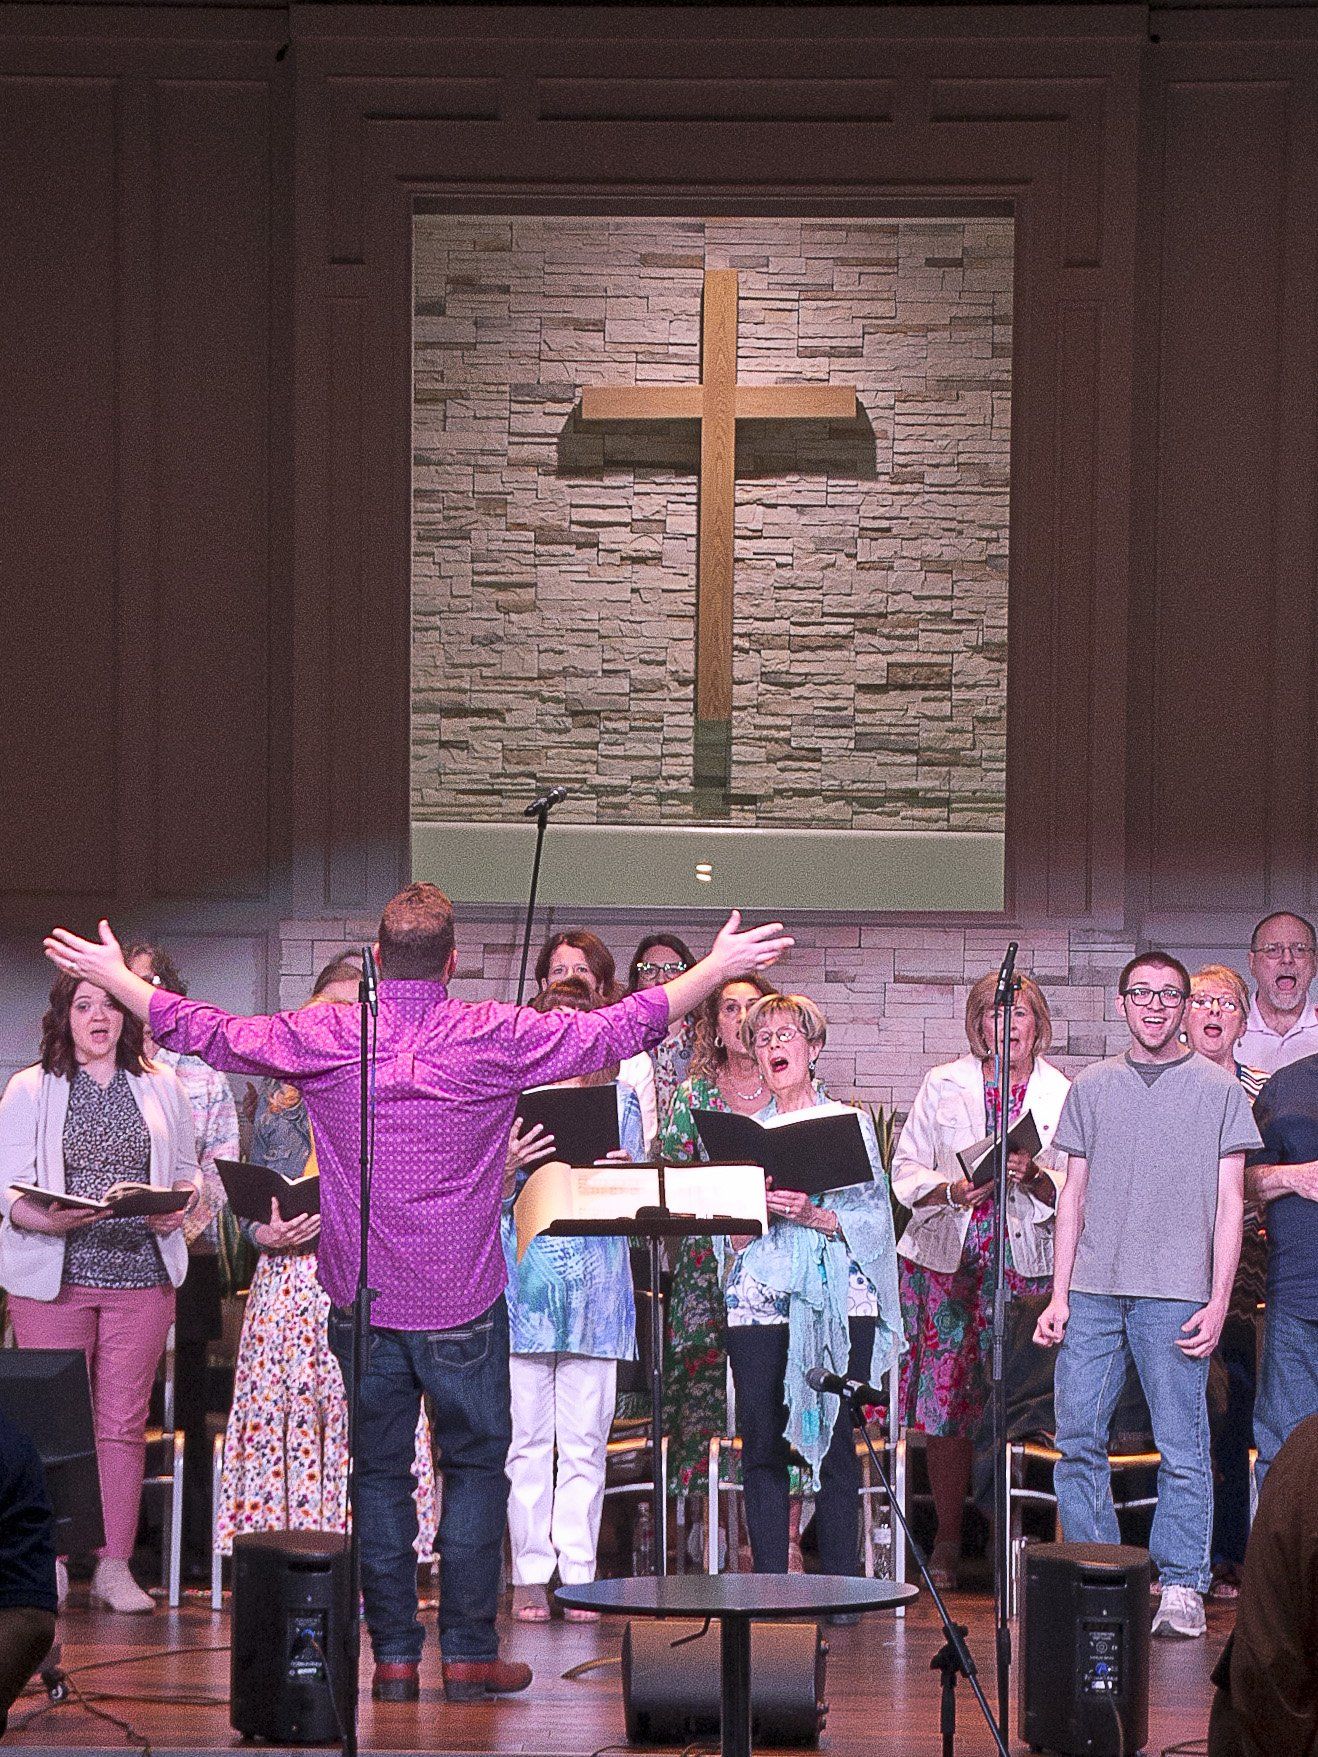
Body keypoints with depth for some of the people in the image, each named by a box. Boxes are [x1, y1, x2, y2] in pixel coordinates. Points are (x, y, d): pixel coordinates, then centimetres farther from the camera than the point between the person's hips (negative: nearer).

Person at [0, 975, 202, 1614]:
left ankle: (114, 1566, 7)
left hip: (141, 1274, 2)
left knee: (124, 1419, 1)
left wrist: (179, 1205, -6)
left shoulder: (161, 1088, 12)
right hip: (54, 1275, -2)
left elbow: (188, 1170, 16)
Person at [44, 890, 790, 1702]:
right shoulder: (496, 1037, -11)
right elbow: (621, 1029, -5)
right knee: (477, 1465, 10)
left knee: (379, 1473, 10)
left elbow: (208, 1034, 5)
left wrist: (113, 974, 20)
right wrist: (720, 967, 6)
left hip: (363, 1299, 2)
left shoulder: (323, 1038, -6)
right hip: (463, 1301, -2)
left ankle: (394, 1653, 10)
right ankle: (469, 1651, 6)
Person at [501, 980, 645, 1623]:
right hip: (524, 1275, -1)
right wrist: (509, 1167, -16)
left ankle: (578, 1574, 5)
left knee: (585, 1440, 1)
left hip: (597, 1282, 1)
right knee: (527, 1437, -1)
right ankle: (530, 1575, 5)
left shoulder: (619, 1101, 12)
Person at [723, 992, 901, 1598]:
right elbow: (732, 1234, 10)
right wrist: (760, 1207, -10)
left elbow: (873, 1218, 0)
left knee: (834, 1441, -5)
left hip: (838, 1302, -2)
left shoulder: (850, 1124, 8)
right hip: (761, 1298, 2)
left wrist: (814, 1215, -15)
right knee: (761, 1442, -3)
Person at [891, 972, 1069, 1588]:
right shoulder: (942, 1085, 10)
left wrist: (1033, 1178, -15)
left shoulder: (1062, 1094, 8)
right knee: (944, 1399, -3)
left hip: (1026, 1261, -1)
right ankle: (947, 1541, 7)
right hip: (946, 1258, 1)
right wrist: (953, 1191, -11)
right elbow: (906, 1172, 7)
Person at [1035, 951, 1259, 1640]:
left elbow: (1229, 1203, 4)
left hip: (1175, 1296, -3)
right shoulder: (1091, 1087, 13)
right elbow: (1074, 1195, 14)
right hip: (1092, 1293, 3)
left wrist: (1217, 1301, -5)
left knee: (1182, 1449, -3)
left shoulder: (1219, 1090, 6)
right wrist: (1059, 1294, 6)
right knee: (1077, 1441, 0)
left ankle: (1182, 1588, 3)